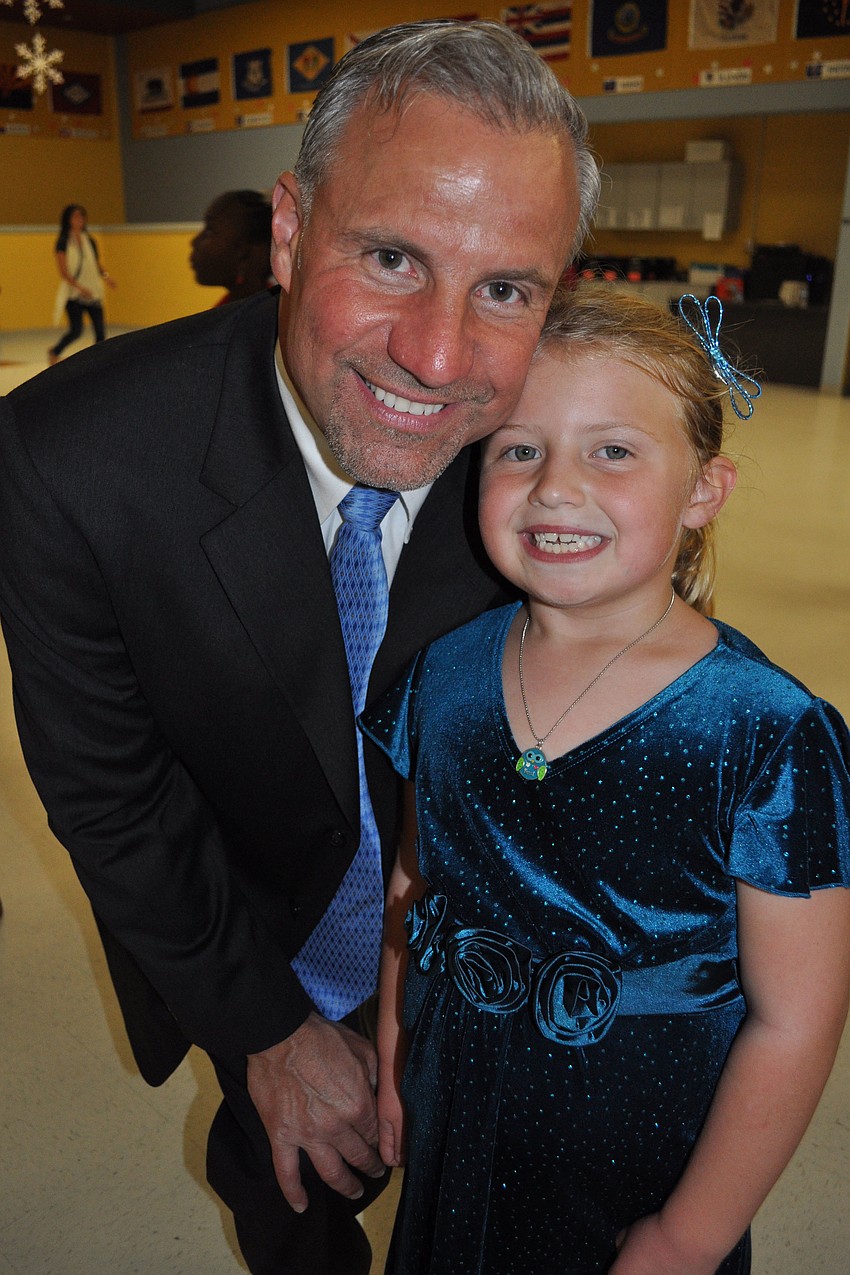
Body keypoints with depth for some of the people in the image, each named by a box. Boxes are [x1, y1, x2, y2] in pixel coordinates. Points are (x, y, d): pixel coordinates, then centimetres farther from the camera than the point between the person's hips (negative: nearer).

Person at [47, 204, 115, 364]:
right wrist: (79, 287, -24)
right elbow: (63, 271, -11)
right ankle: (54, 352, 17)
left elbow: (97, 265, 18)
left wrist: (106, 275, -4)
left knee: (100, 330, -4)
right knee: (76, 331, -9)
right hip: (73, 294, -5)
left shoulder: (89, 240, 11)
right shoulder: (64, 242, -5)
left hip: (93, 292, 5)